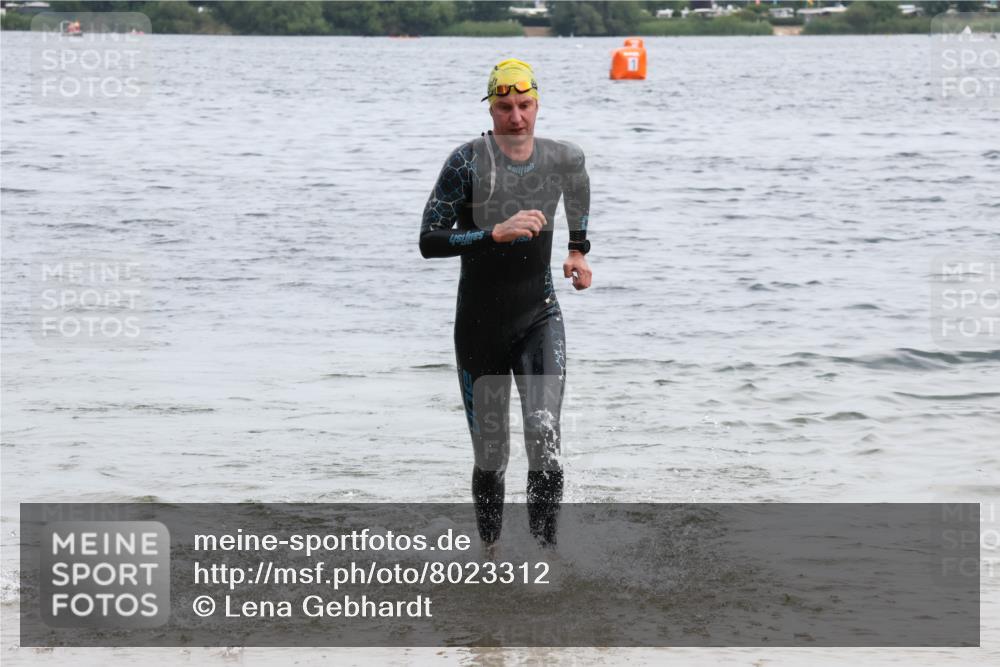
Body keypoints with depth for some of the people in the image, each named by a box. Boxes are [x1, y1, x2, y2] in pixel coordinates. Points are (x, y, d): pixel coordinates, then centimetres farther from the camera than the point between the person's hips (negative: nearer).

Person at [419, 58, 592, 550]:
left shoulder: (566, 160, -2)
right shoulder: (468, 162, -13)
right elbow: (429, 241, -18)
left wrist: (578, 250, 26)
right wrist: (497, 233, -27)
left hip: (539, 320, 1)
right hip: (479, 327, -1)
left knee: (544, 438, -19)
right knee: (490, 457, 7)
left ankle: (546, 551, -15)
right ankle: (490, 551, 27)